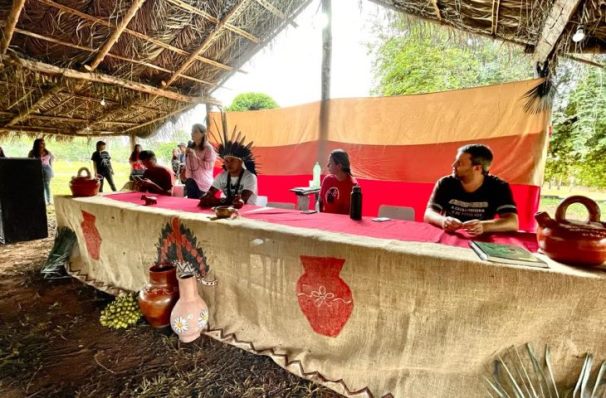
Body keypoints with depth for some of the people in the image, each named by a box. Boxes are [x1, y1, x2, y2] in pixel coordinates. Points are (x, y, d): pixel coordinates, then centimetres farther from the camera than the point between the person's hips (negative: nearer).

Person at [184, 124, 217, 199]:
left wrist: (195, 156, -19)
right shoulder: (191, 147, 13)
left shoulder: (208, 148, -8)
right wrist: (187, 155, 2)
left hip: (203, 181, -6)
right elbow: (188, 165, 20)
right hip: (191, 179, 6)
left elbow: (209, 166, -18)